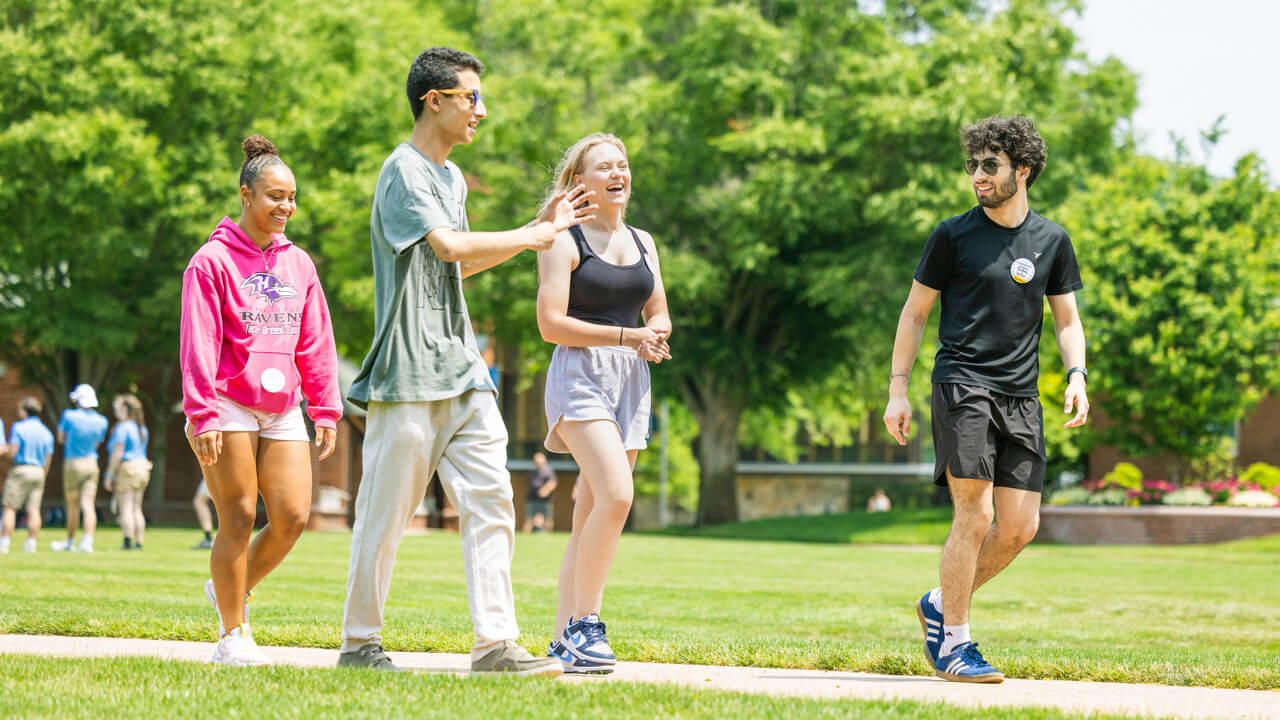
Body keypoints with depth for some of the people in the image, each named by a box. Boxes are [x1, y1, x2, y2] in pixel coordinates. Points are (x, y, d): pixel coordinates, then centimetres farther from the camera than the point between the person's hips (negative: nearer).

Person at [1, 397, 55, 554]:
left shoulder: (18, 427, -6)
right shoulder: (46, 432, 11)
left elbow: (13, 451, -14)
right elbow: (48, 460, 11)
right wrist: (42, 479, 20)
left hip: (20, 470, -5)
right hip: (38, 471, 5)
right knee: (33, 510, 3)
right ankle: (31, 543, -1)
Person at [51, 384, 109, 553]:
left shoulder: (69, 416, -12)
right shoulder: (101, 421, -2)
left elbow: (61, 438, 3)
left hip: (73, 464, -3)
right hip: (92, 463, 3)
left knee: (73, 506, 9)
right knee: (88, 506, -2)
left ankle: (70, 542, 21)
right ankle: (88, 542, -14)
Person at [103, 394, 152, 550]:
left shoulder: (122, 427, -12)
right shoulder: (141, 428, 14)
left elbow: (117, 453, -15)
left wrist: (110, 475, -11)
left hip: (126, 468, -8)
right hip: (142, 467, 8)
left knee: (125, 509, -7)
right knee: (136, 509, 10)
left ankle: (128, 541, -12)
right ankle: (139, 542, 7)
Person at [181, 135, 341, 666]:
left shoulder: (298, 263, 13)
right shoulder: (213, 260, -4)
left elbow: (316, 343, 15)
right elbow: (198, 343, -9)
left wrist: (326, 410, 10)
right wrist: (202, 415, -16)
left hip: (282, 411, 5)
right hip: (229, 409, -5)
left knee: (292, 517, -4)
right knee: (238, 521, -5)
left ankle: (234, 590, 21)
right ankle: (233, 636, 5)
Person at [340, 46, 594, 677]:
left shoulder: (451, 176, 20)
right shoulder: (404, 171, -10)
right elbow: (450, 246, -24)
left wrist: (542, 225, 24)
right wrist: (529, 238, -11)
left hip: (462, 368, 8)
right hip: (410, 370, -8)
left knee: (489, 500, -1)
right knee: (386, 511, -1)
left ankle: (494, 642, -4)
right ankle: (359, 642, 10)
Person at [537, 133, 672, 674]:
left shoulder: (643, 243, 17)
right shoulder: (564, 242, -2)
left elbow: (659, 315, 21)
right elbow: (551, 323, -10)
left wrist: (654, 337, -4)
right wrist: (628, 336, -16)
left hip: (631, 380, 6)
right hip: (580, 372, -6)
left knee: (592, 514, 4)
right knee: (615, 494, -23)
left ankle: (565, 640, 6)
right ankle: (584, 623, -14)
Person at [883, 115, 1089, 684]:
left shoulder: (1051, 241, 11)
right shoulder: (953, 236, 1)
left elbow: (1066, 320, 17)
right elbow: (914, 314, 6)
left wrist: (1077, 375, -1)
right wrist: (898, 392, 1)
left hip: (1021, 396, 4)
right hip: (962, 385, -4)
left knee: (1021, 526, -1)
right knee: (975, 516, -12)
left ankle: (942, 604, 21)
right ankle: (953, 644, -1)